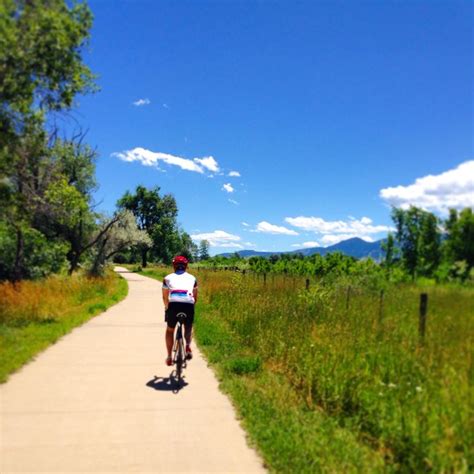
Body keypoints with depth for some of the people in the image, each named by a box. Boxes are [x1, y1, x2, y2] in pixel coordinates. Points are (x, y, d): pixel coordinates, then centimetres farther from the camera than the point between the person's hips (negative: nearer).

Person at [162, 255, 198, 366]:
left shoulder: (168, 278, 21)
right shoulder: (192, 278, 23)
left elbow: (165, 298, 25)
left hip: (173, 305, 0)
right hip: (188, 305, 1)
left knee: (170, 330, 24)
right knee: (189, 328, 30)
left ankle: (169, 357, 21)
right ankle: (188, 346, 7)